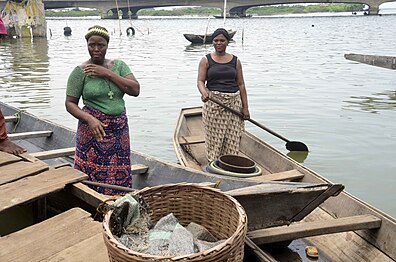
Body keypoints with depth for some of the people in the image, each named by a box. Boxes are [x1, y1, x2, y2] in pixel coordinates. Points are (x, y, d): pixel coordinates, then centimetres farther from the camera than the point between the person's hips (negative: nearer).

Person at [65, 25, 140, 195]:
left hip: (119, 129, 3)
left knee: (119, 175, 6)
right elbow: (70, 103, -3)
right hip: (94, 128, -3)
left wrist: (107, 73, -12)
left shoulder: (119, 65, 6)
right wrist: (89, 119, -20)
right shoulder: (80, 71, -2)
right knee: (94, 176, -2)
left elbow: (135, 90, -6)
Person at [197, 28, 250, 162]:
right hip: (213, 102, -2)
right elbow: (200, 81, -3)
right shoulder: (206, 60, 5)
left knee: (232, 136, 2)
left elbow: (241, 85, 10)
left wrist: (245, 107, 6)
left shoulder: (235, 61, 10)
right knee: (214, 136, -2)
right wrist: (204, 92, -26)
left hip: (233, 102, 2)